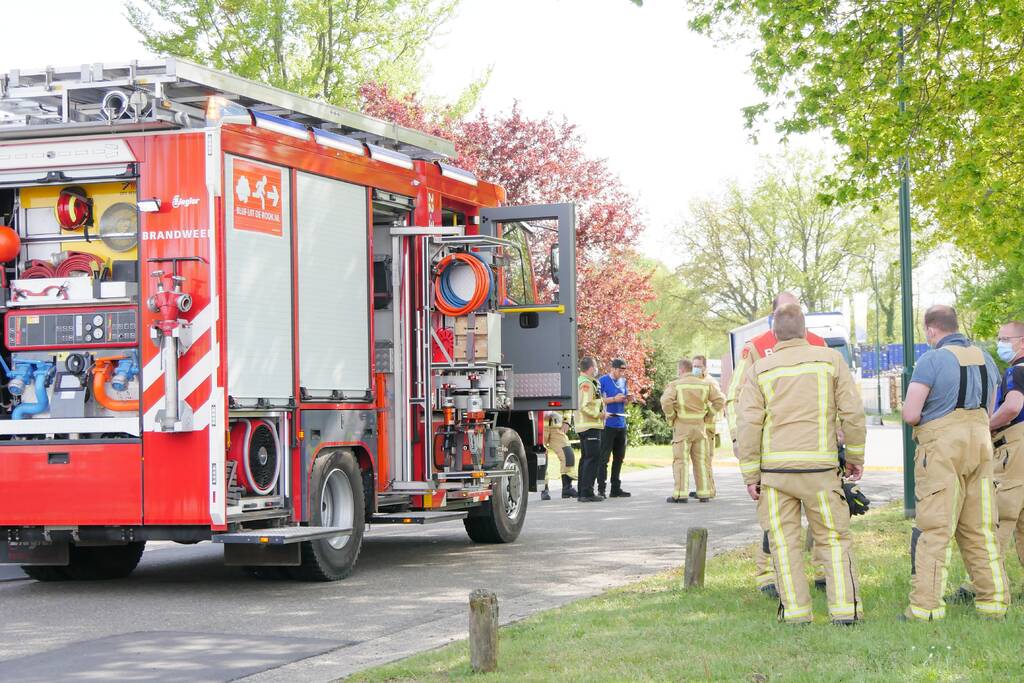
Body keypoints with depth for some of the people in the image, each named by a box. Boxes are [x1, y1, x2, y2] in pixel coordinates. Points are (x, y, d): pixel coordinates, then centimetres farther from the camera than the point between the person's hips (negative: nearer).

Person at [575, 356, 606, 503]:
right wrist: (599, 414, -14)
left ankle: (582, 493, 18)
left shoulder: (581, 381, 18)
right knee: (593, 458, -10)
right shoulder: (586, 383, -15)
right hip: (591, 426, -11)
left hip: (583, 426, 11)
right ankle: (587, 493, -13)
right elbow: (585, 406, -23)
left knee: (586, 458, 14)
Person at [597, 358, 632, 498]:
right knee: (604, 457, -7)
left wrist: (628, 400, 2)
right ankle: (601, 489, -6)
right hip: (608, 424, -7)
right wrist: (614, 399, -18)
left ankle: (616, 489, 18)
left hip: (621, 424, 7)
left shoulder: (623, 381, 16)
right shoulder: (603, 381, -6)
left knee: (619, 458, 11)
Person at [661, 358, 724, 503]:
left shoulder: (675, 384, -6)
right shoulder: (705, 384, 5)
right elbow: (720, 400, 1)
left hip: (682, 426, -4)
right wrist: (708, 413, 8)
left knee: (681, 460, -1)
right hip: (700, 426, 4)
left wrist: (671, 417, -5)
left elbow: (666, 401, -20)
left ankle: (680, 494, -7)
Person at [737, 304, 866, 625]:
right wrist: (855, 457, 12)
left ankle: (795, 611, 3)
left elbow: (749, 424, -3)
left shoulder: (759, 370, 3)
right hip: (820, 466, 0)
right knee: (834, 538, 7)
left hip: (774, 468, 0)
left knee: (784, 541, 6)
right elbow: (852, 412, 1)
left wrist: (750, 474, 2)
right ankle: (845, 609, 1)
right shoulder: (830, 360, 3)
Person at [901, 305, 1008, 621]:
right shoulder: (985, 359, 12)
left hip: (942, 446, -6)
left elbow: (910, 415, -13)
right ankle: (994, 601, 13)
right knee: (980, 529, 11)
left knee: (934, 530, -5)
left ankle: (926, 607, -7)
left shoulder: (932, 360, -9)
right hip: (981, 442, 6)